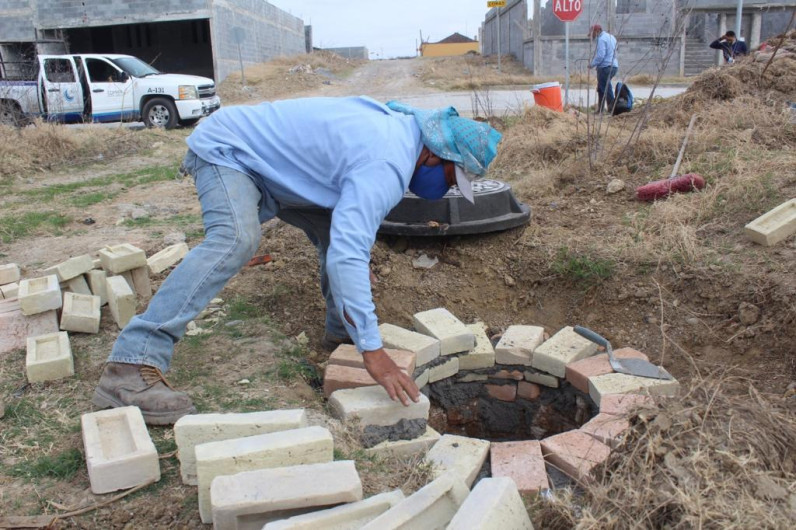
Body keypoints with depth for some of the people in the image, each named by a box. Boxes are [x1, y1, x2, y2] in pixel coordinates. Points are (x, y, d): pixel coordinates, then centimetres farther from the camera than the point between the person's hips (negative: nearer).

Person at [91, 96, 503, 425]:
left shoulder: (398, 125, 1)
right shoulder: (386, 164, -31)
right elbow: (346, 256, -42)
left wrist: (355, 254, 21)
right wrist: (372, 351, -42)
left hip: (267, 164, 10)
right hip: (225, 150, -10)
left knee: (335, 226, 5)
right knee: (234, 240, -34)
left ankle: (342, 330, 20)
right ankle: (131, 365, -38)